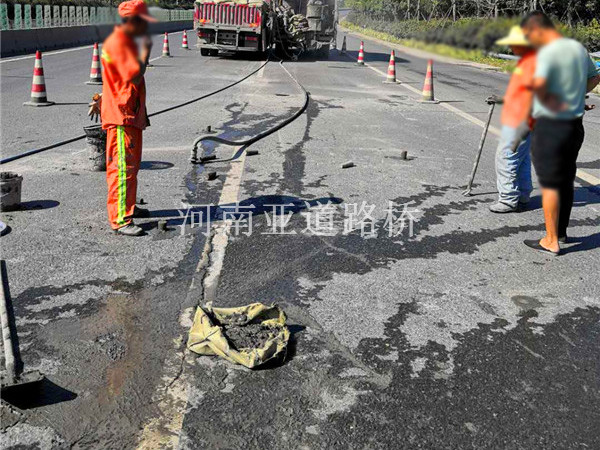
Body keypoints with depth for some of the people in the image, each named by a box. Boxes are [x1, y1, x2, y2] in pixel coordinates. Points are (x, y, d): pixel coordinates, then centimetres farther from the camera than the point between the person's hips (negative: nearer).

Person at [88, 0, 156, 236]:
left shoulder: (126, 41, 18)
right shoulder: (117, 42, -15)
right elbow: (134, 75, -26)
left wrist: (102, 100, 28)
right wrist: (146, 50, -14)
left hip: (132, 115, 10)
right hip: (121, 115, -10)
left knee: (132, 164, 19)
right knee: (122, 167, -11)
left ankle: (129, 207, 32)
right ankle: (120, 220, -9)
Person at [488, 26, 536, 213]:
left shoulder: (533, 61, -18)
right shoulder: (525, 60, 14)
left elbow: (533, 95, -23)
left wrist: (523, 126, -24)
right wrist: (503, 100, 29)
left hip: (519, 123, -11)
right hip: (515, 120, 11)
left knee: (506, 158, -5)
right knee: (521, 158, 17)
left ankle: (509, 200, 3)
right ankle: (522, 196, 27)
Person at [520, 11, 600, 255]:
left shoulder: (548, 52, -17)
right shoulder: (579, 48, 9)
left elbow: (538, 83, -35)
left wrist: (545, 100, -16)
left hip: (550, 126, -8)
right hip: (575, 123, 8)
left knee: (550, 184, 0)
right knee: (566, 180, 17)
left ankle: (551, 241, 7)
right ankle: (561, 231, 30)